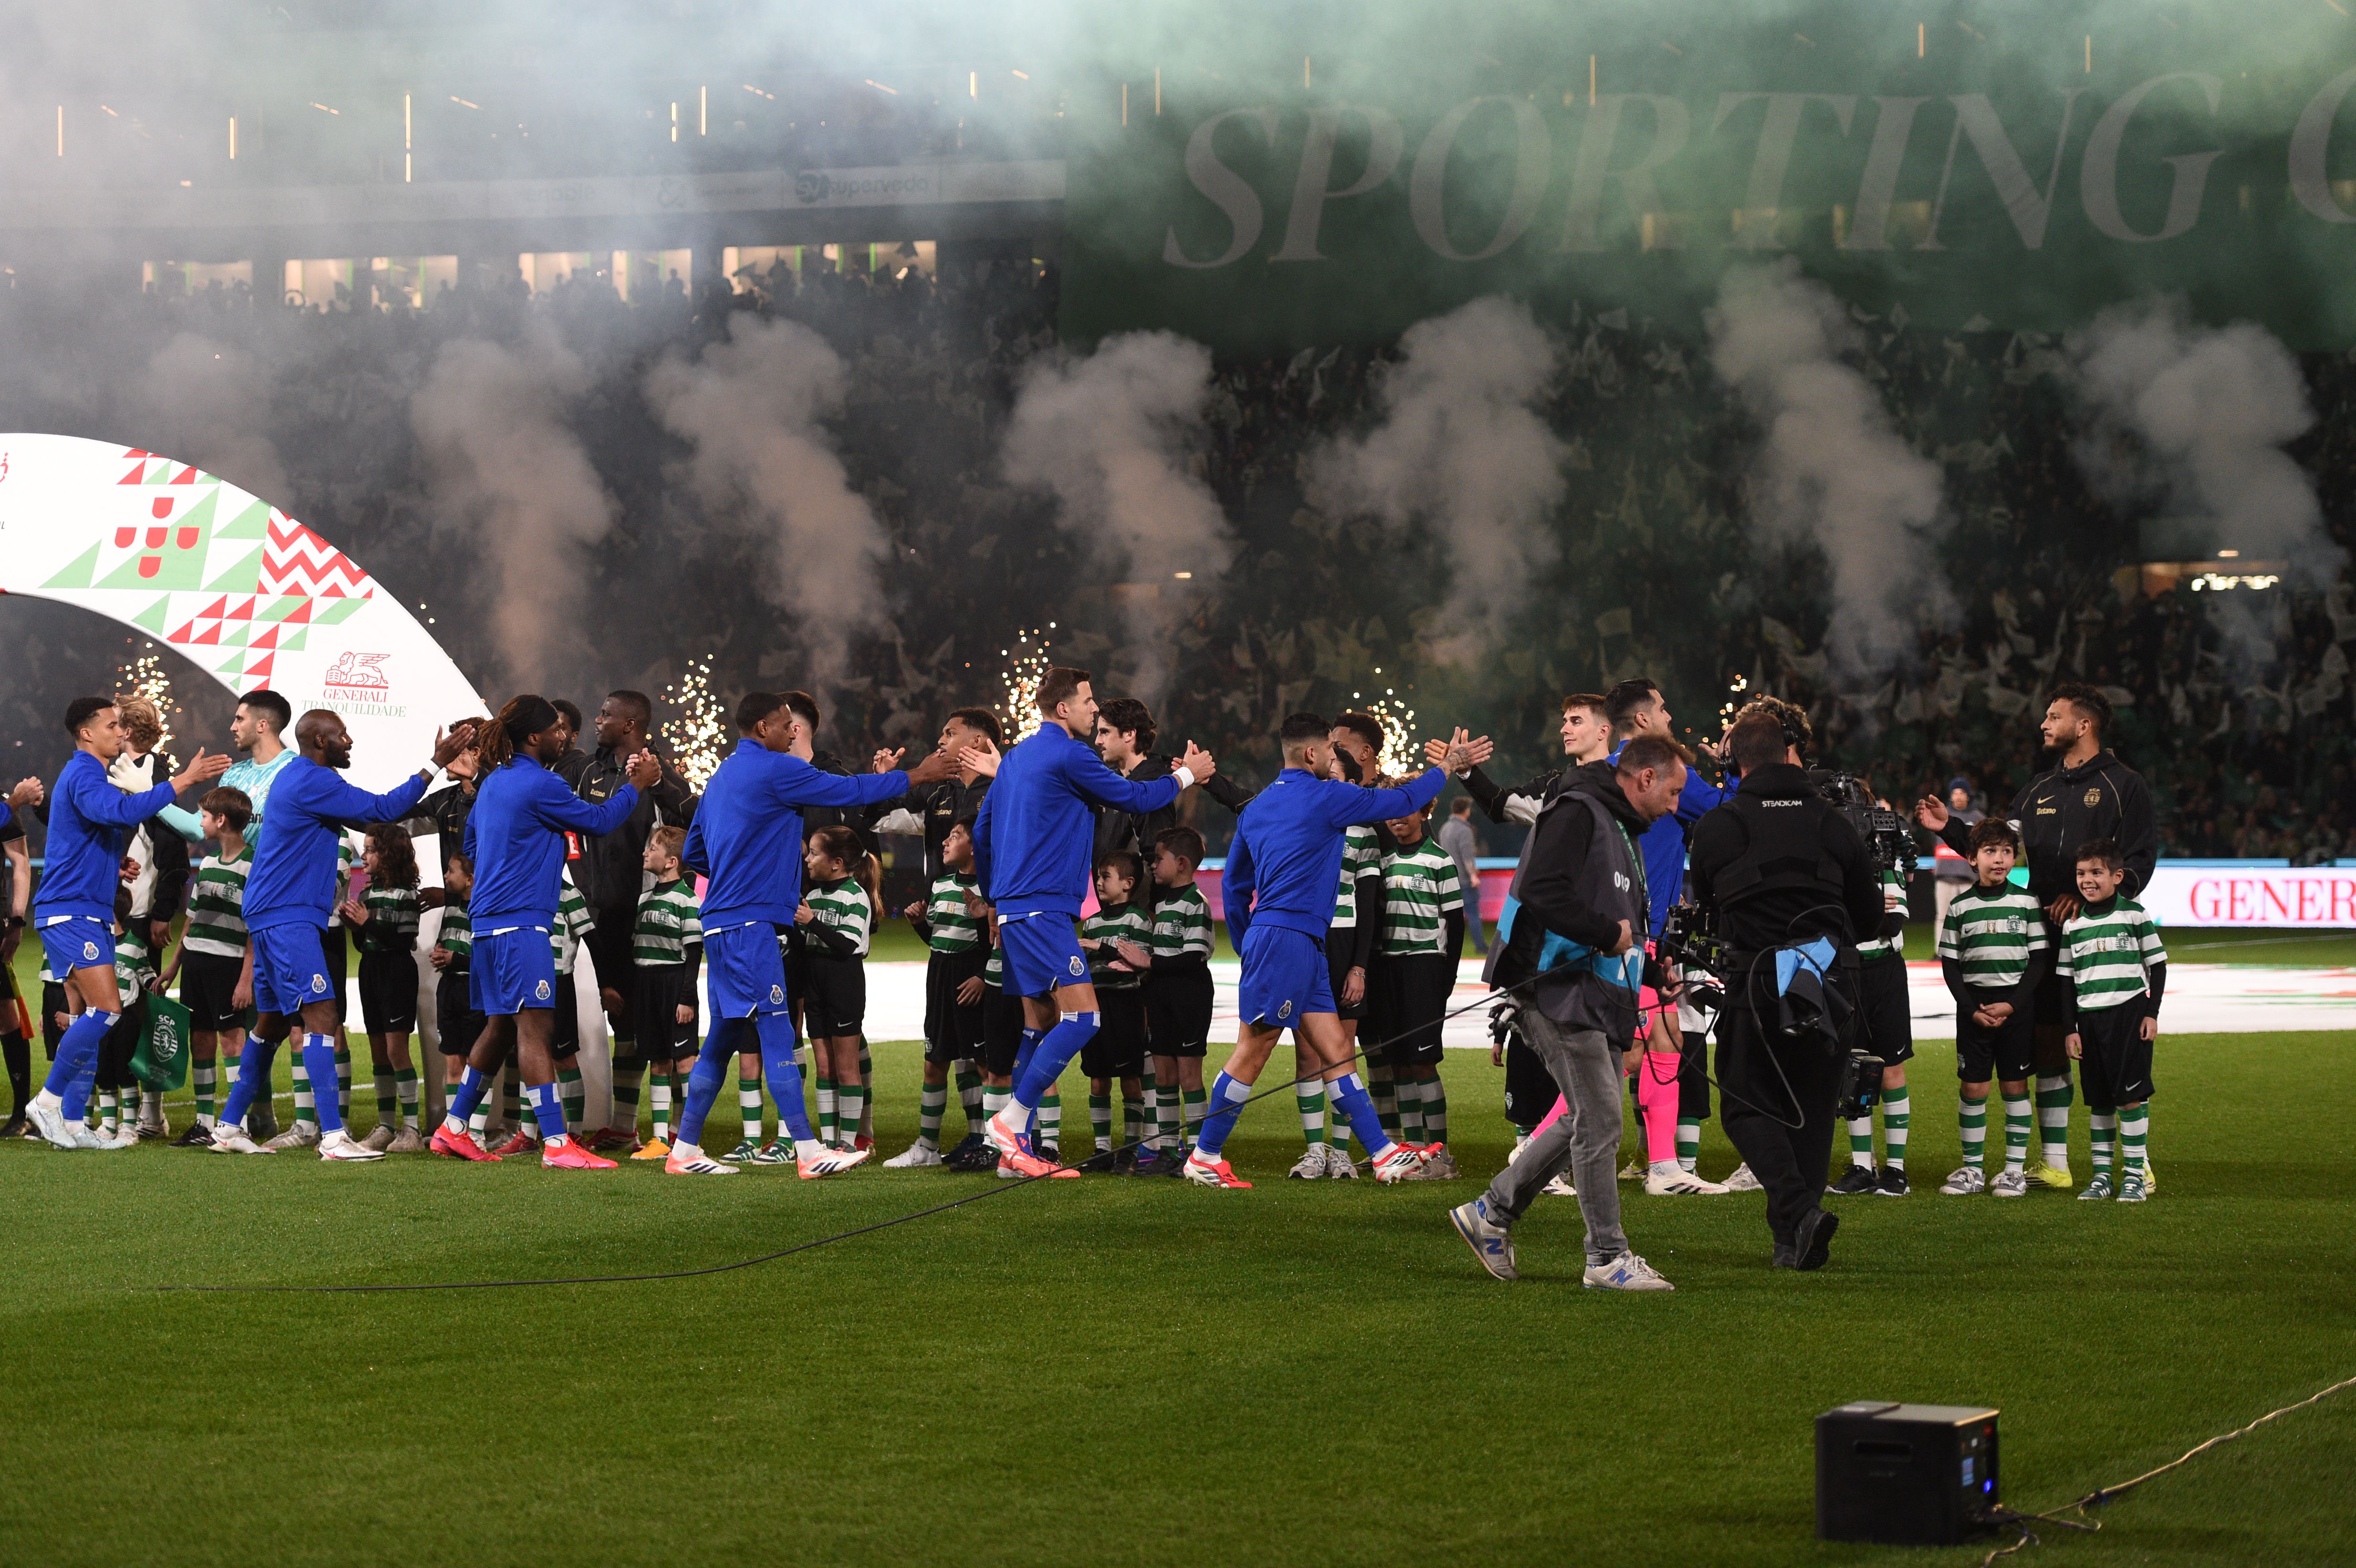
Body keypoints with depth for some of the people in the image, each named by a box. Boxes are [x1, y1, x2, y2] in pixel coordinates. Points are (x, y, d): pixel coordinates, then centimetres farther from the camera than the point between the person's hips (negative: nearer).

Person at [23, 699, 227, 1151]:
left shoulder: (92, 776, 21)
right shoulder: (81, 776, -13)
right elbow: (124, 812, -31)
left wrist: (115, 871, 13)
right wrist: (185, 780, -30)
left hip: (92, 914, 11)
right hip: (69, 912, -11)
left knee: (88, 1018, 7)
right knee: (106, 1008, -18)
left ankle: (72, 1123, 8)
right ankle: (49, 1100, -10)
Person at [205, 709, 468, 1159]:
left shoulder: (294, 777, 18)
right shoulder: (313, 781, -15)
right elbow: (384, 810, -16)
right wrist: (436, 765, -14)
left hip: (271, 915, 11)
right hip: (288, 917, -11)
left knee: (272, 1021, 16)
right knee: (321, 1016, -16)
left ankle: (229, 1126, 21)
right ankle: (333, 1136, -22)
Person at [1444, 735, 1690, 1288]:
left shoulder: (1621, 829, 22)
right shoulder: (1576, 814, -11)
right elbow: (1544, 891, -24)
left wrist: (1656, 972, 15)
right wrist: (1608, 933, -17)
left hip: (1597, 993, 10)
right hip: (1559, 988, -10)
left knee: (1589, 1119, 11)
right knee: (1600, 1119, -9)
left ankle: (1492, 1213, 21)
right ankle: (1607, 1258, -4)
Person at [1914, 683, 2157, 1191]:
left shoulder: (2123, 786, 0)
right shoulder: (2040, 790, 19)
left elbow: (2139, 862, -7)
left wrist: (2086, 897, -16)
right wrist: (1950, 828, 10)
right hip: (2046, 937, 6)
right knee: (2048, 1046, 5)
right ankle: (2054, 1163, 11)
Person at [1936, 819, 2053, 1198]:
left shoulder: (2027, 902, 0)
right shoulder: (1960, 907, 3)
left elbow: (2040, 960, -1)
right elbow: (1950, 964, 5)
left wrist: (2012, 1005, -11)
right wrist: (1972, 1009, -7)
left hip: (2016, 1006, -1)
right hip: (1973, 1007, 1)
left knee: (2015, 1086, 2)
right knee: (1973, 1087, 1)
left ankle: (2015, 1170, 7)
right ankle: (1972, 1169, 9)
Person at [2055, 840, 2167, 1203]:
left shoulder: (2134, 914, -1)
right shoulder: (2073, 924, 8)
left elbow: (2157, 964, 3)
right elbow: (2065, 979, 12)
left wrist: (2152, 1013, -3)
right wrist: (2070, 1029, 7)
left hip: (2130, 1013, -3)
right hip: (2089, 1019, 4)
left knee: (2131, 1096, -7)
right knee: (2098, 1101, 6)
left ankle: (2134, 1174, -2)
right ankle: (2102, 1174, 12)